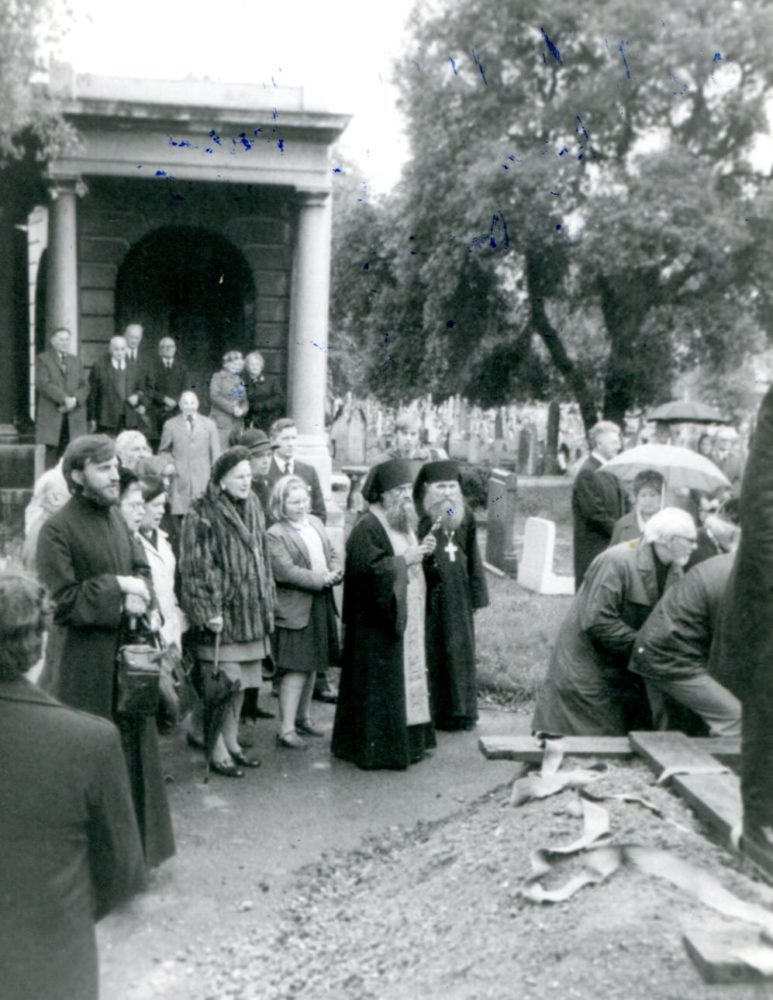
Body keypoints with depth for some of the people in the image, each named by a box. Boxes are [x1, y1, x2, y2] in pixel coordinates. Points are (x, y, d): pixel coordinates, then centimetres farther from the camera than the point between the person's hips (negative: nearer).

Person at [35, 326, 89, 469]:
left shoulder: (76, 360, 20)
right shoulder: (43, 359, 5)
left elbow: (84, 385, 11)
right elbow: (43, 384, -9)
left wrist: (75, 399, -9)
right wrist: (64, 399, -17)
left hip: (74, 416, 3)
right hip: (52, 415, -3)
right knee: (53, 453, -5)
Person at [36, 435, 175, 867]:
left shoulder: (115, 517, 9)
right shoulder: (59, 529, -15)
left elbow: (142, 568, 13)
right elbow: (62, 600, -18)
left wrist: (138, 594, -8)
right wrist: (115, 588, -17)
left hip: (126, 652, 8)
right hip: (86, 663, -7)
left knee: (135, 746, 16)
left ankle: (138, 841, 31)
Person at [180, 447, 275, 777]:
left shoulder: (252, 509, 12)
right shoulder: (202, 515, -12)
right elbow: (195, 567, -15)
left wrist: (268, 600, 16)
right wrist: (208, 612, -19)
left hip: (251, 611, 7)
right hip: (223, 612, -7)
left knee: (240, 683, 13)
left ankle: (231, 741, 25)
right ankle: (217, 752, 8)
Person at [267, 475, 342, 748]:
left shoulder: (315, 523, 11)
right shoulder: (275, 535, -13)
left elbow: (332, 554, 14)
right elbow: (285, 572, -21)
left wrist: (335, 573, -8)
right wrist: (322, 579, -19)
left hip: (321, 605, 8)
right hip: (295, 609, -7)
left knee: (312, 665, 16)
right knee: (295, 669, -8)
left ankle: (303, 718, 30)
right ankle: (286, 729, -3)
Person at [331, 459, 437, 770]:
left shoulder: (403, 522, 13)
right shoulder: (368, 528, -16)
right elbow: (367, 569, -25)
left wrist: (422, 551, 0)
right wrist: (404, 560, -22)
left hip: (406, 618, 9)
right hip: (379, 622, -9)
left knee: (408, 673, 13)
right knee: (381, 683, -3)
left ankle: (408, 739, 23)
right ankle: (377, 747, 7)